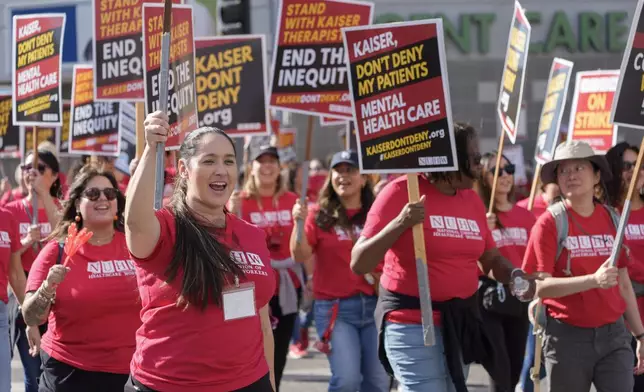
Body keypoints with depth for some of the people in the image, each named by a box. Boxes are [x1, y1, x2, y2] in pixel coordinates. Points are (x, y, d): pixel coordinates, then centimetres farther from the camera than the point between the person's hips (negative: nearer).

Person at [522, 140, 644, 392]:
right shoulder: (549, 224, -6)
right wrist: (594, 280, -27)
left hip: (613, 334, 3)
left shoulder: (612, 220, 7)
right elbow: (540, 286, -14)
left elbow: (624, 284, 14)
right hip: (568, 337, -3)